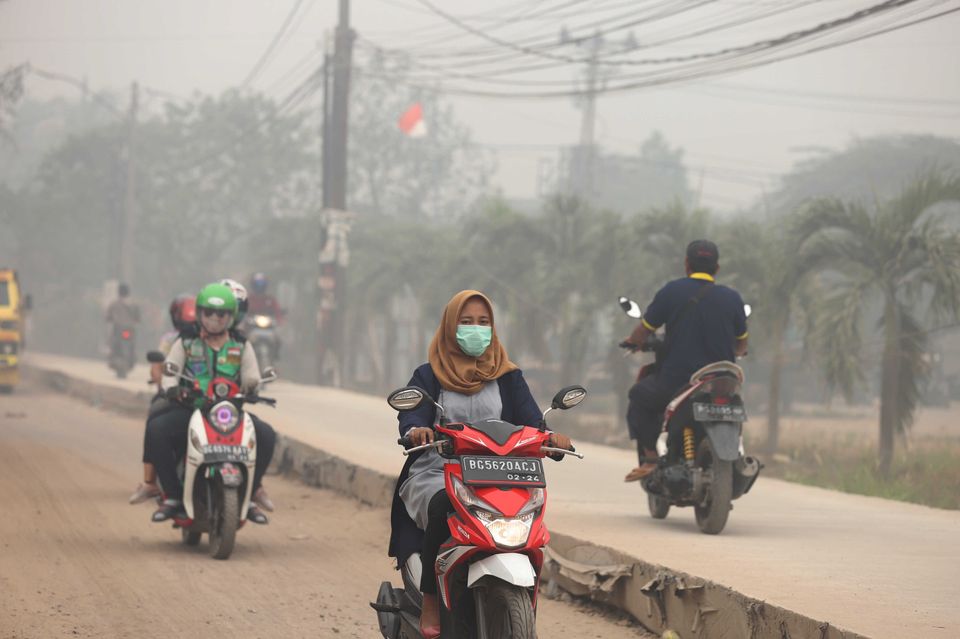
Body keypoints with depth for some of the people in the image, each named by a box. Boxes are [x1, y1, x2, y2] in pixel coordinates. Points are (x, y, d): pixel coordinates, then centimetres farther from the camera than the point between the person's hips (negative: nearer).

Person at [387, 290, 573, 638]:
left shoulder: (508, 377, 18)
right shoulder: (429, 376, 12)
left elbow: (529, 418, 3)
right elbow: (411, 413, -6)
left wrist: (549, 436, -20)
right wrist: (415, 430, -31)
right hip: (436, 475, -2)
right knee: (442, 507, -37)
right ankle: (430, 600, -28)